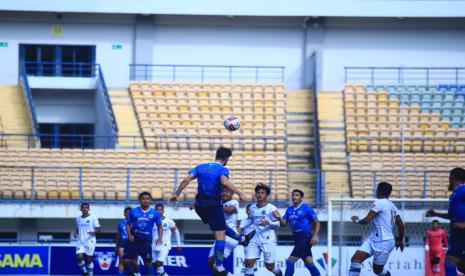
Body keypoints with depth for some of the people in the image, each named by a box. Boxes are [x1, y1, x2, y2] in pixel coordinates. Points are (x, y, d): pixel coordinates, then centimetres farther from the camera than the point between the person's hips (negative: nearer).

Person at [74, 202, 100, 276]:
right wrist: (76, 233, 4)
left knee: (89, 258, -1)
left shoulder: (93, 218, -3)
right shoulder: (78, 219, 11)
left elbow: (98, 229, -3)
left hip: (90, 241, -3)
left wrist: (94, 232, -24)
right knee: (79, 257, -12)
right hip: (80, 241, 3)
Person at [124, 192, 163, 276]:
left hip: (146, 241, -1)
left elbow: (160, 227, 6)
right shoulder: (133, 211, 2)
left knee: (147, 262, -3)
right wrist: (129, 235, -7)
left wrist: (160, 238, -10)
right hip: (134, 239, 1)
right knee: (126, 260, -5)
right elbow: (128, 224, 9)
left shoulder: (155, 213, 1)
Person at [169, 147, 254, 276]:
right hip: (214, 205, -6)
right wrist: (239, 194, -24)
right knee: (220, 235, -1)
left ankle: (241, 238, 51)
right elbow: (224, 182, -28)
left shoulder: (201, 167, 7)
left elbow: (187, 180, -4)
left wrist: (177, 194, 2)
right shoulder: (222, 169, -7)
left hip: (200, 205, 6)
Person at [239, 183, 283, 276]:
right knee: (248, 261, -10)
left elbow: (278, 223, -9)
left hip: (268, 240, -4)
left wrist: (268, 223, -26)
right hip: (255, 240, 4)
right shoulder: (252, 208, 6)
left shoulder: (271, 208, -10)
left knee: (270, 266, 4)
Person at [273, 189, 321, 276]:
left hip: (305, 237, -7)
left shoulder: (306, 209, -8)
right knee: (309, 263, 10)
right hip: (297, 238, 7)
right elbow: (283, 224, 8)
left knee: (290, 261, -12)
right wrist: (279, 218, -12)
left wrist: (315, 235, -19)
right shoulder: (289, 209, 10)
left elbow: (317, 223, -6)